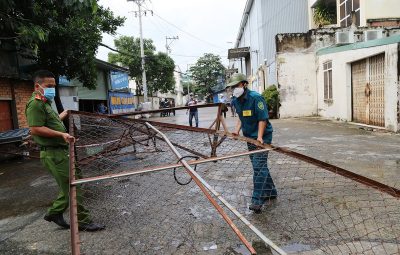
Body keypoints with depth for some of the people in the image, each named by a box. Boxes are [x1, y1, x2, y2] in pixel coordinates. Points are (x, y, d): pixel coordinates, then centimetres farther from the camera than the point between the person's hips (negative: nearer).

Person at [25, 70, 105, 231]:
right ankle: (83, 221, 5)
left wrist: (63, 115, 42)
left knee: (69, 187, 16)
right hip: (53, 154, -10)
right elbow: (35, 129, -23)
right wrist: (62, 134, -26)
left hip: (61, 151, 10)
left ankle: (54, 213, 30)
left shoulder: (45, 103, 18)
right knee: (72, 187, -4)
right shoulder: (35, 104, -13)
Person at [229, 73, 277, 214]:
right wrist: (237, 129, -2)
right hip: (249, 137, 8)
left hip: (262, 137, -8)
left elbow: (263, 119, -21)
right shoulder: (236, 101, 4)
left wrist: (260, 137, -30)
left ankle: (257, 201, -12)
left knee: (259, 166, -14)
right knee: (260, 166, 16)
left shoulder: (256, 98, -20)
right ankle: (270, 192, 33)